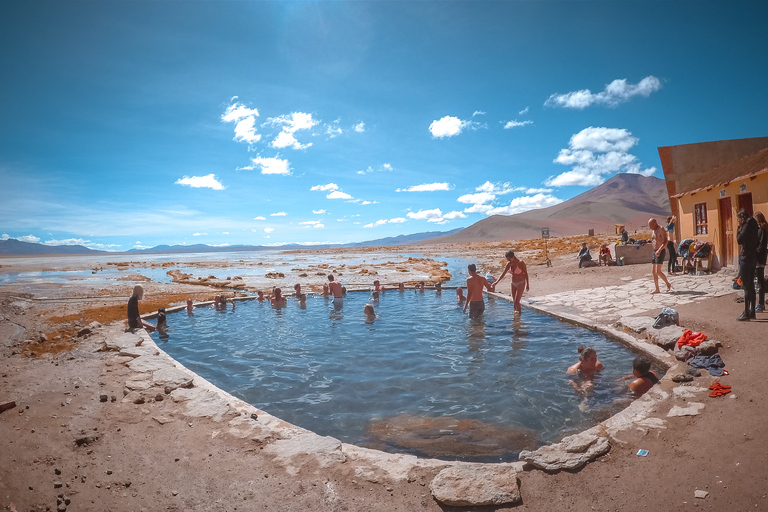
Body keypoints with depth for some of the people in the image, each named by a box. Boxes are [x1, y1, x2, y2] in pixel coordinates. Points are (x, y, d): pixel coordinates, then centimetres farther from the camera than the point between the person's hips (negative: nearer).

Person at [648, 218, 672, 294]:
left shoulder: (661, 229, -12)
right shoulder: (654, 231, 15)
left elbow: (665, 242, -19)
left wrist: (659, 250, -29)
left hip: (661, 252, -9)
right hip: (655, 252, 9)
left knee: (658, 271, -14)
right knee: (653, 271, 3)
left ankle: (668, 284, 7)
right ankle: (657, 289, 7)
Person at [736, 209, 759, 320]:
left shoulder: (747, 225, -15)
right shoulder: (753, 225, 13)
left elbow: (739, 240, -15)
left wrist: (740, 228, -7)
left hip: (746, 258, -10)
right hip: (753, 258, 10)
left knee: (746, 287, -5)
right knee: (751, 286, 13)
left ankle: (746, 313, -2)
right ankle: (752, 312, 19)